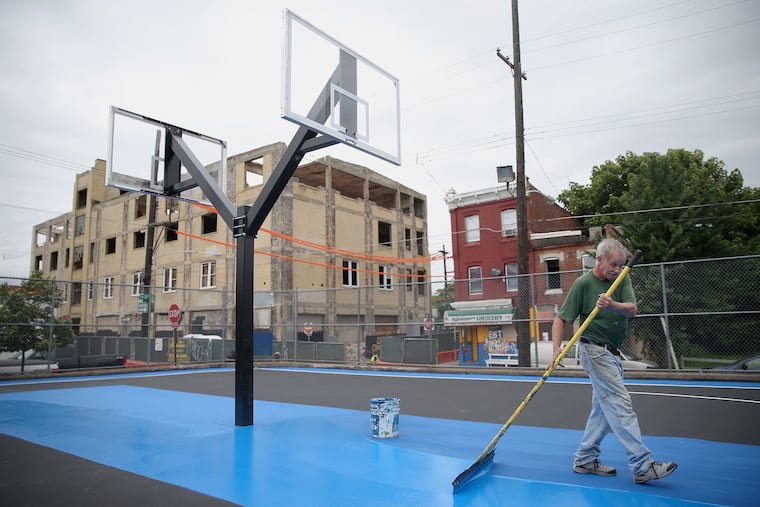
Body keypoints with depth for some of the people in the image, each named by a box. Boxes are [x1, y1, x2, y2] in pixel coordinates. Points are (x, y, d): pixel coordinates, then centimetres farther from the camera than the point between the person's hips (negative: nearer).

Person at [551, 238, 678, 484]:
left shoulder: (622, 280, 6)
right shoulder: (583, 283, -10)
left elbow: (632, 308, -11)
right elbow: (561, 318, -10)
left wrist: (612, 305, -33)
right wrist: (557, 347, -24)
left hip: (613, 353, 7)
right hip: (595, 351, -7)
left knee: (603, 409, 12)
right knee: (621, 406, -10)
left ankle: (585, 459, 22)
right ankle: (643, 466, -8)